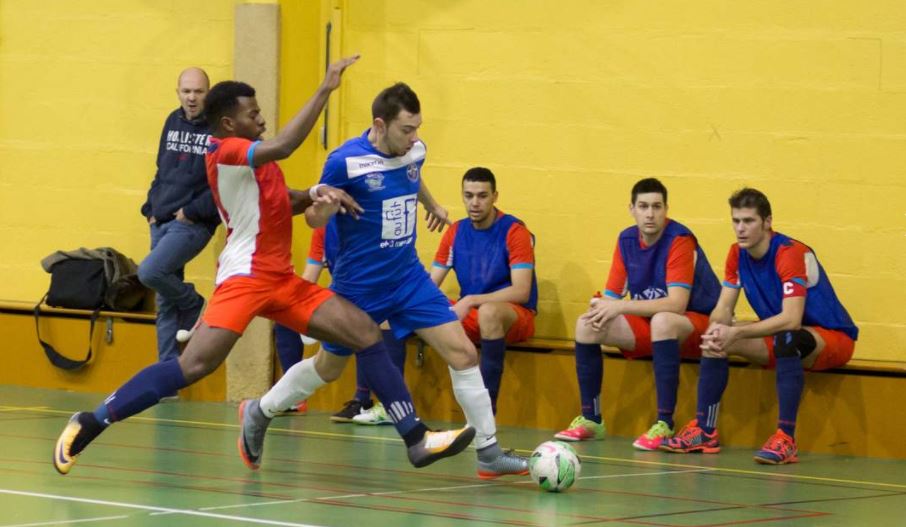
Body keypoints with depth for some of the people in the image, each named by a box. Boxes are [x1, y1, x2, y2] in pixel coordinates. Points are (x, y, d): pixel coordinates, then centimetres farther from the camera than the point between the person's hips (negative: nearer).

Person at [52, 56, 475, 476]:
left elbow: (283, 203, 24)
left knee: (367, 334, 1)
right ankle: (88, 424, -13)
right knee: (194, 365, -22)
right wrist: (325, 89, -24)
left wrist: (314, 196, 1)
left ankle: (416, 440, 1)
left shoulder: (250, 157, 18)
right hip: (245, 276, -9)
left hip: (281, 279, 9)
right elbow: (283, 146, -26)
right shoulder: (224, 151, -10)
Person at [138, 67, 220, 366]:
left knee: (150, 272, -22)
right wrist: (151, 209, 9)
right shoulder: (173, 122, 12)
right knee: (165, 303, 7)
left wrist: (192, 212, -15)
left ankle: (195, 307, 5)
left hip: (194, 223, -7)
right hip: (162, 222, 7)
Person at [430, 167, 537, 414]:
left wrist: (470, 301, -28)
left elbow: (521, 292, -19)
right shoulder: (456, 232, 7)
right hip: (470, 315, 5)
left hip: (516, 316, -5)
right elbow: (431, 284, 5)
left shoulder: (515, 231, -10)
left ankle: (488, 407, -36)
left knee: (488, 311, -40)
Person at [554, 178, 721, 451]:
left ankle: (665, 425, -36)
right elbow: (612, 295, 5)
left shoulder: (680, 240, -19)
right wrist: (600, 307, -19)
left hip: (696, 324, -7)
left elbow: (676, 305, -28)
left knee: (662, 321, -39)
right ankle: (590, 419, -2)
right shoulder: (627, 240, 2)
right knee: (586, 326, -9)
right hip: (649, 325, 7)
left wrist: (621, 307, -29)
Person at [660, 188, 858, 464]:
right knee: (714, 340, -5)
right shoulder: (737, 254, -2)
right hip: (781, 339, 8)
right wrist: (717, 330, -25)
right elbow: (724, 308, -1)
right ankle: (704, 431, 1)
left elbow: (791, 320, -34)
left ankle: (786, 439, -40)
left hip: (834, 338, -8)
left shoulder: (791, 254, -25)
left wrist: (737, 332, -37)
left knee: (786, 339, -39)